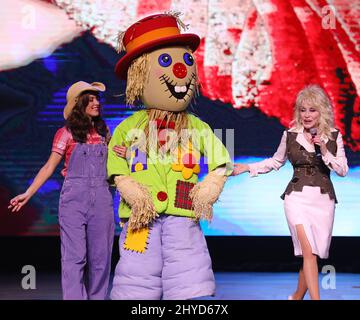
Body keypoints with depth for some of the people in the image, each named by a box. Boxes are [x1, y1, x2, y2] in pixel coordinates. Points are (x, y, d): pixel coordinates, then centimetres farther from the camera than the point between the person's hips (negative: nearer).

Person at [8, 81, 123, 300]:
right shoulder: (66, 133, 3)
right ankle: (74, 298, -7)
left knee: (100, 258, 3)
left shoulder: (103, 132, 14)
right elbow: (50, 167, 1)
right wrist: (28, 193, -6)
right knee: (75, 257, -7)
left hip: (102, 199, 4)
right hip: (74, 199, -4)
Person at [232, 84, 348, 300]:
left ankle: (298, 296, 26)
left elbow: (343, 170, 1)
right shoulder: (290, 135, 3)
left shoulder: (334, 137, 3)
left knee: (315, 254, 6)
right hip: (297, 197, -1)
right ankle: (315, 298, -18)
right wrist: (246, 168, 12)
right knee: (308, 252, -15)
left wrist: (325, 151, -13)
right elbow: (276, 162, 18)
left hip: (324, 199, 2)